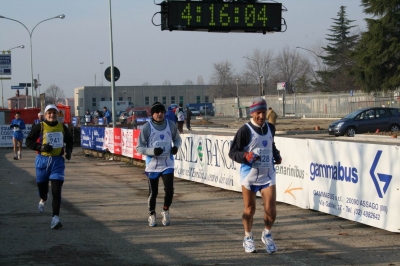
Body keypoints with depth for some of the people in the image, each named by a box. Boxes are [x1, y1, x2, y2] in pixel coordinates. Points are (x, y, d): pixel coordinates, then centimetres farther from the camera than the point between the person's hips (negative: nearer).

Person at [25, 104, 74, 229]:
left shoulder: (62, 128, 6)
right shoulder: (39, 127, -3)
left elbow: (70, 141, 21)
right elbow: (28, 141, -3)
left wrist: (68, 151, 2)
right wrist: (41, 147, -17)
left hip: (58, 161, 0)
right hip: (42, 160, 0)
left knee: (56, 189, -11)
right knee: (42, 185, 16)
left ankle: (55, 217, -12)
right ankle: (43, 199, 53)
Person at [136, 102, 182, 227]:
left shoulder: (171, 125, -1)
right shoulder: (146, 128, -9)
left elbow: (177, 139, 17)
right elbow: (139, 148, -6)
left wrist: (176, 147, -6)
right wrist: (153, 151, -22)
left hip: (167, 164, 1)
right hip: (152, 165, -1)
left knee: (169, 190, -9)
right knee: (153, 192, 6)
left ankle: (165, 210, 19)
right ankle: (152, 214, 30)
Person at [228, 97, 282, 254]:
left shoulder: (270, 128, 8)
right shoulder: (245, 130, -10)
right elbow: (232, 152, -8)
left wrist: (277, 155, 8)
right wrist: (246, 156, -25)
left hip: (268, 175, 4)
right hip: (249, 175, -4)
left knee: (271, 209, -4)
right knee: (249, 209, 8)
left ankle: (267, 235, 24)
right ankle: (248, 238, 29)